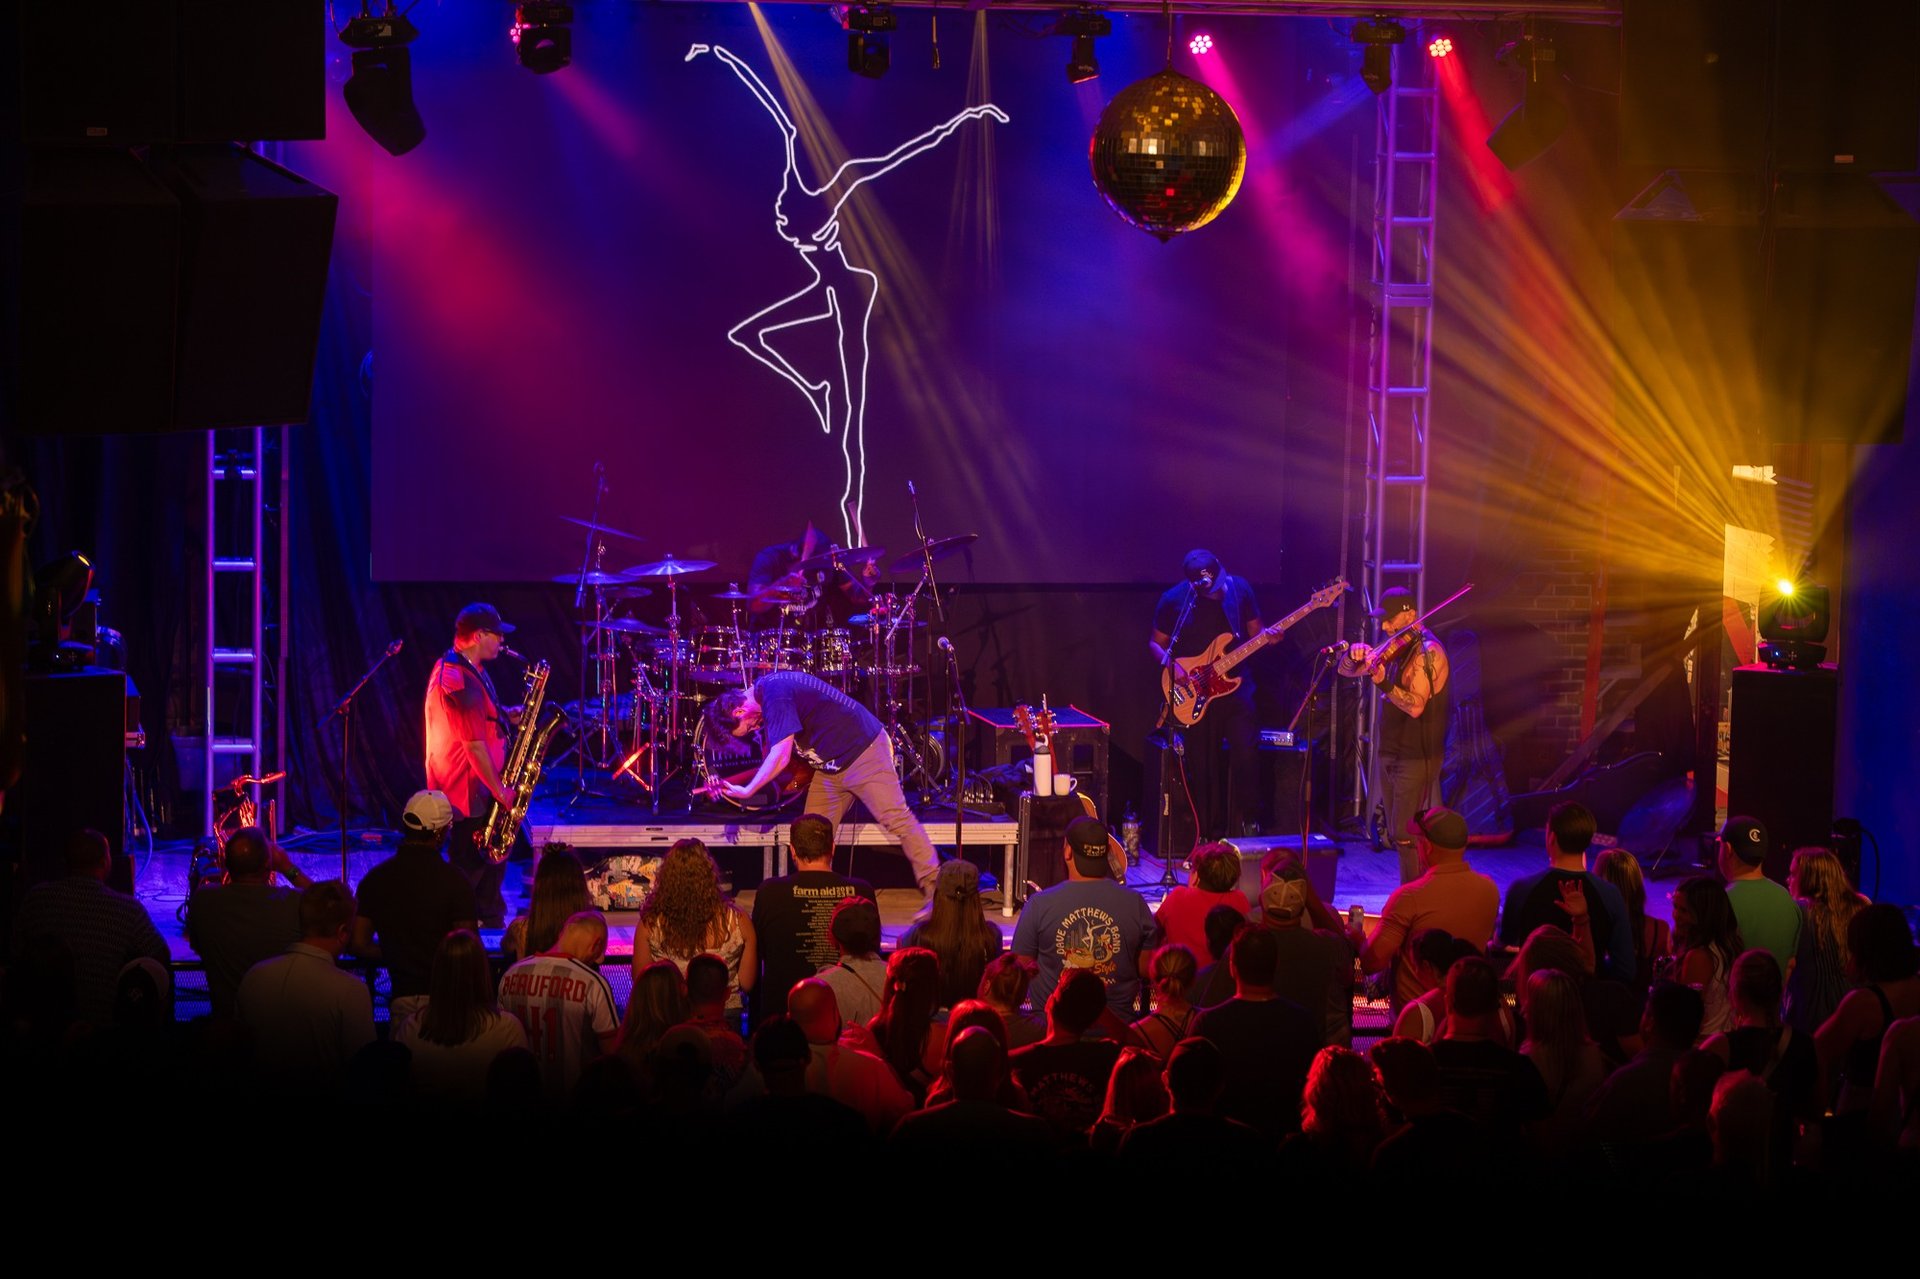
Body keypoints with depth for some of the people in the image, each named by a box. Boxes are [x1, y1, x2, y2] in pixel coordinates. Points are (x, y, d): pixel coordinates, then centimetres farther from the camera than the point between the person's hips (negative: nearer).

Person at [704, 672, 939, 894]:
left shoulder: (775, 695, -24)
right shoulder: (763, 691, 7)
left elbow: (780, 756, -28)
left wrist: (747, 791, -22)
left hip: (863, 750, -10)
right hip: (830, 764, 10)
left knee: (896, 819, -9)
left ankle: (935, 891, -7)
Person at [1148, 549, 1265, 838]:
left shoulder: (1240, 589, -1)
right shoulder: (1173, 600, -5)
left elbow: (1254, 632, 9)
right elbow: (1155, 644, 5)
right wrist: (1170, 665, -14)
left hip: (1235, 684, 0)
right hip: (1195, 694, 0)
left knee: (1244, 755, -11)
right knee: (1202, 767, 3)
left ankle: (1248, 823, 5)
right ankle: (1211, 834, 15)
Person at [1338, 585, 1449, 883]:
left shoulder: (1427, 652, -15)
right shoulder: (1393, 647, 11)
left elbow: (1416, 706, -25)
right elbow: (1347, 671, 9)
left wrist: (1384, 685, -37)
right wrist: (1355, 657, -13)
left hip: (1416, 757, -9)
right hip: (1390, 752, 9)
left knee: (1406, 836, -13)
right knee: (1396, 835, 13)